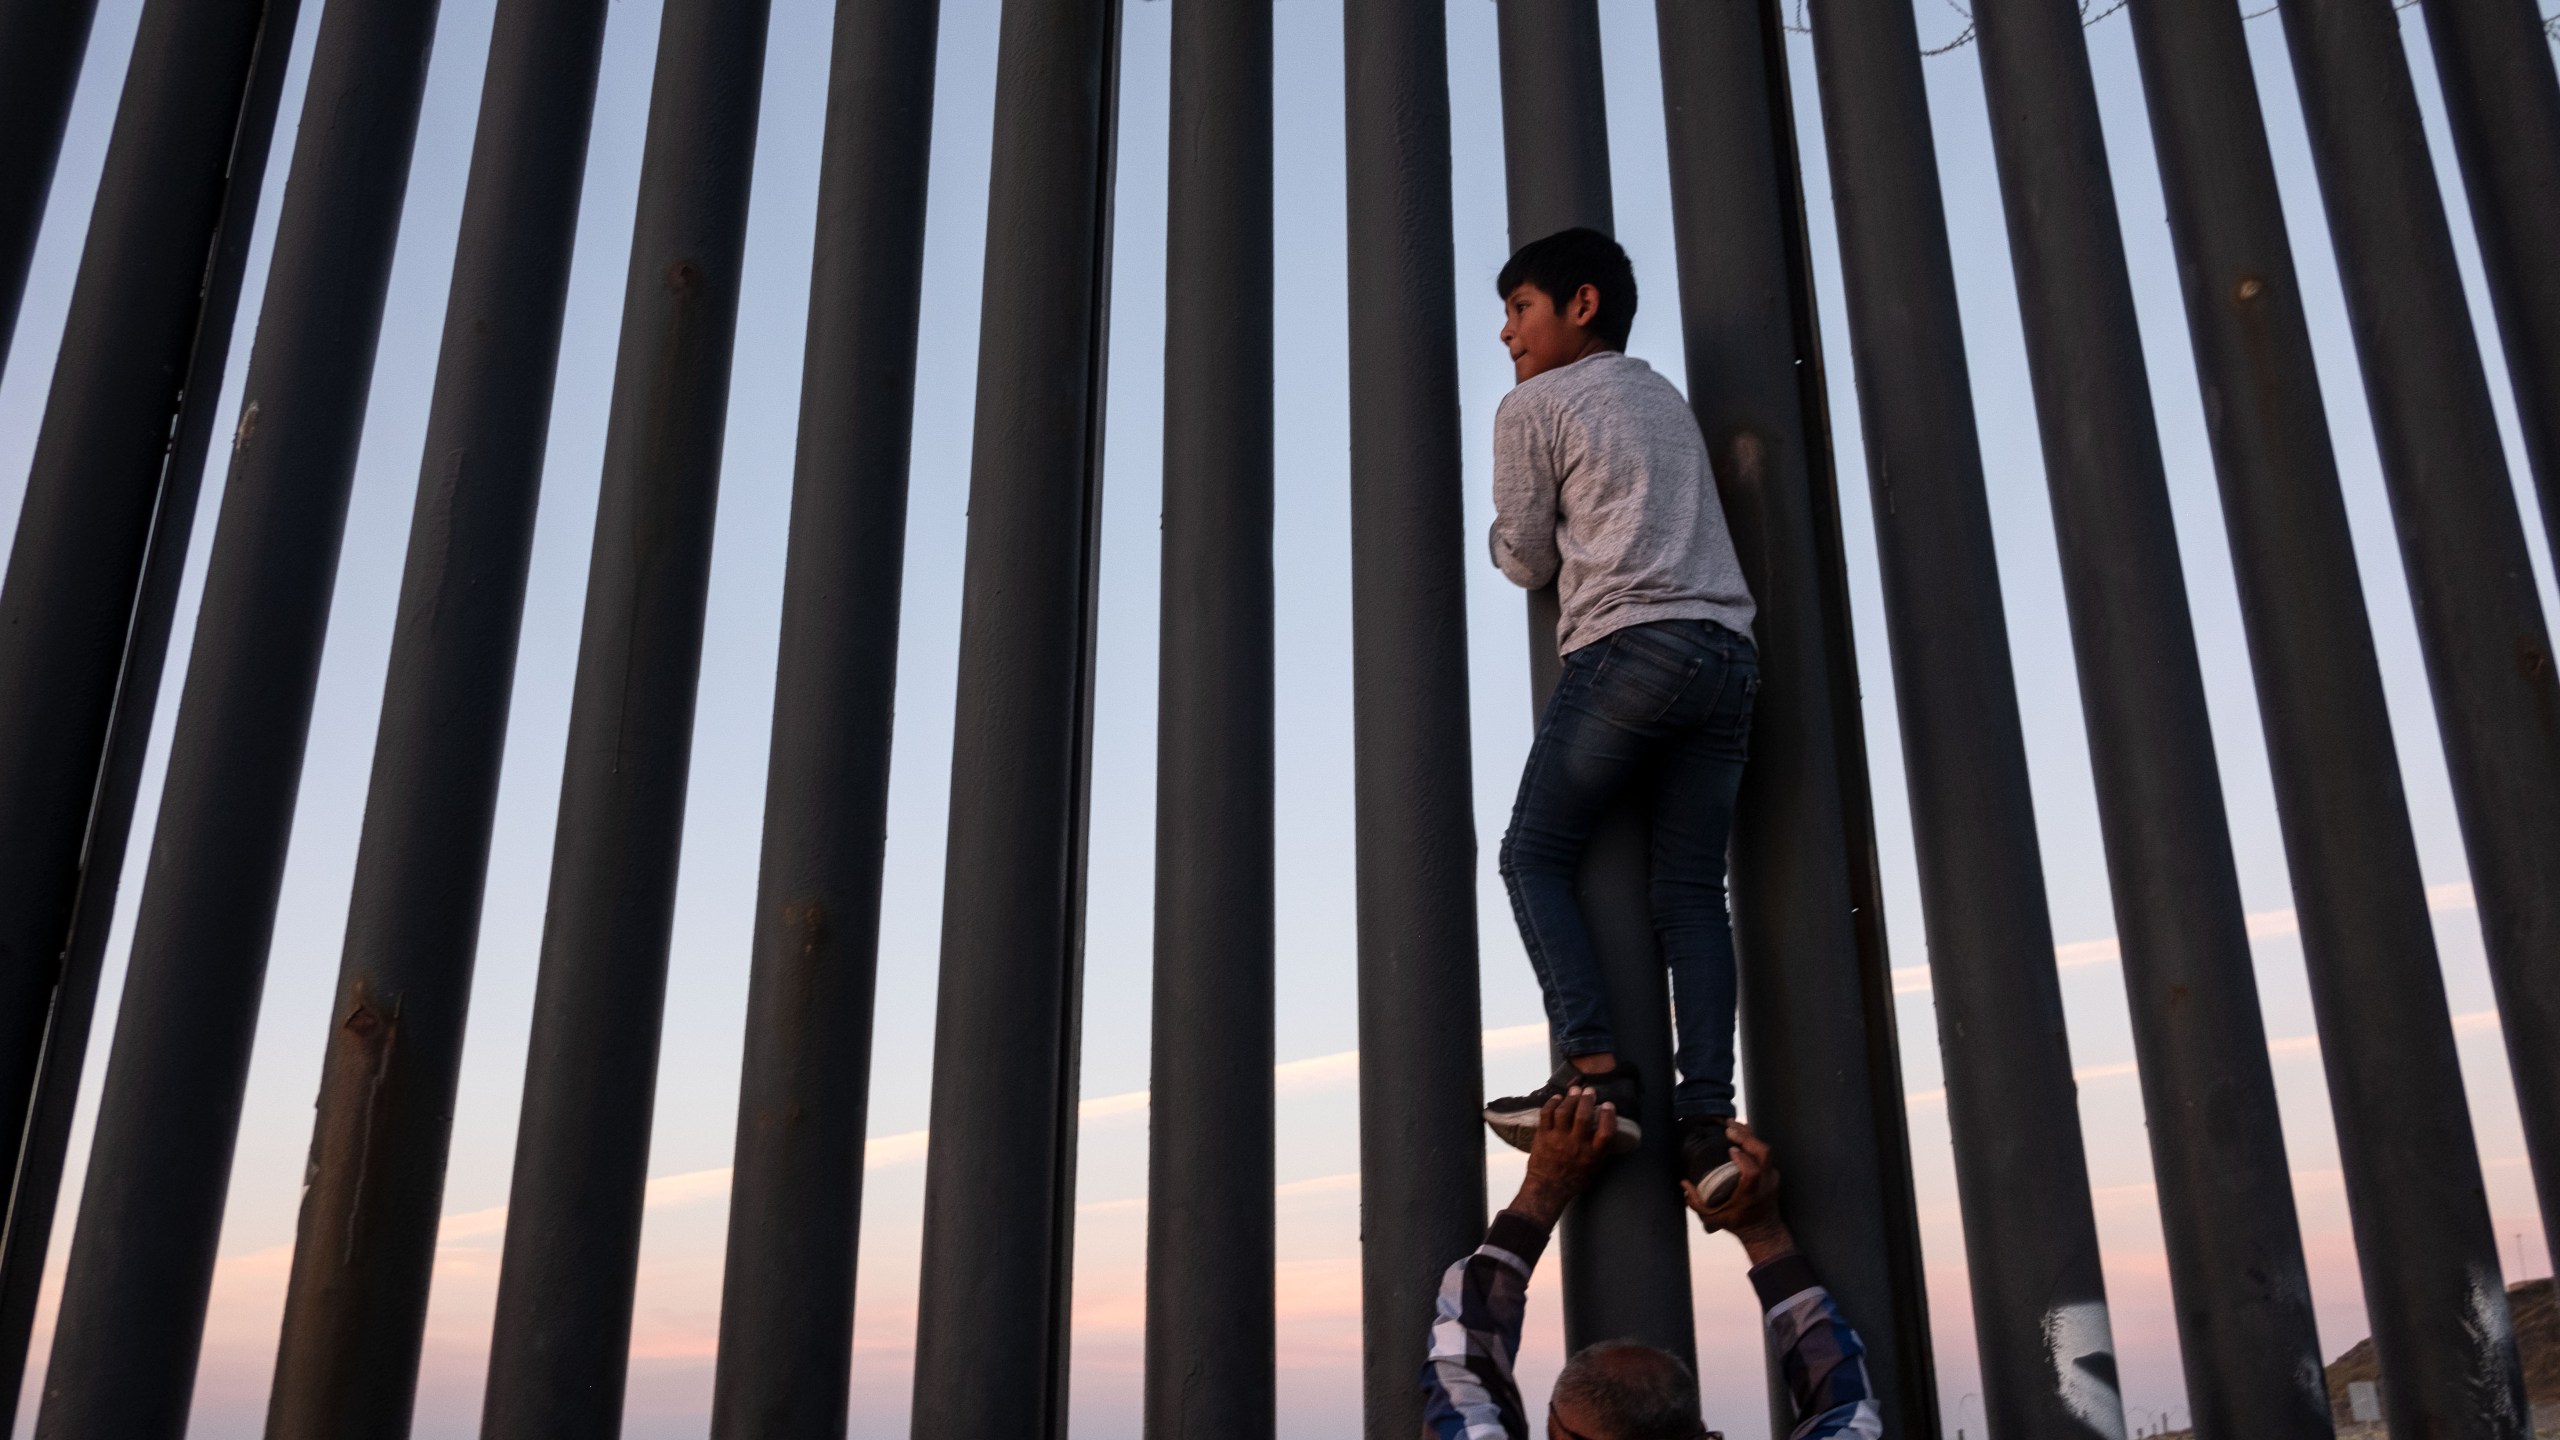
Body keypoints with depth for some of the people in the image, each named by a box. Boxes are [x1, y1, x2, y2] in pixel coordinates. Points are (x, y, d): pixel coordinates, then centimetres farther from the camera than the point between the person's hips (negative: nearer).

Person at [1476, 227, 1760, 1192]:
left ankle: (1593, 1068, -13)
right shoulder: (1665, 397, 27)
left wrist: (1508, 532, 29)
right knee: (1690, 889, 3)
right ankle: (1707, 1118, -8)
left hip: (1630, 644, -6)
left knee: (1535, 855, 3)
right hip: (1727, 651, 7)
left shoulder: (1534, 406, 6)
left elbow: (1525, 559, 10)